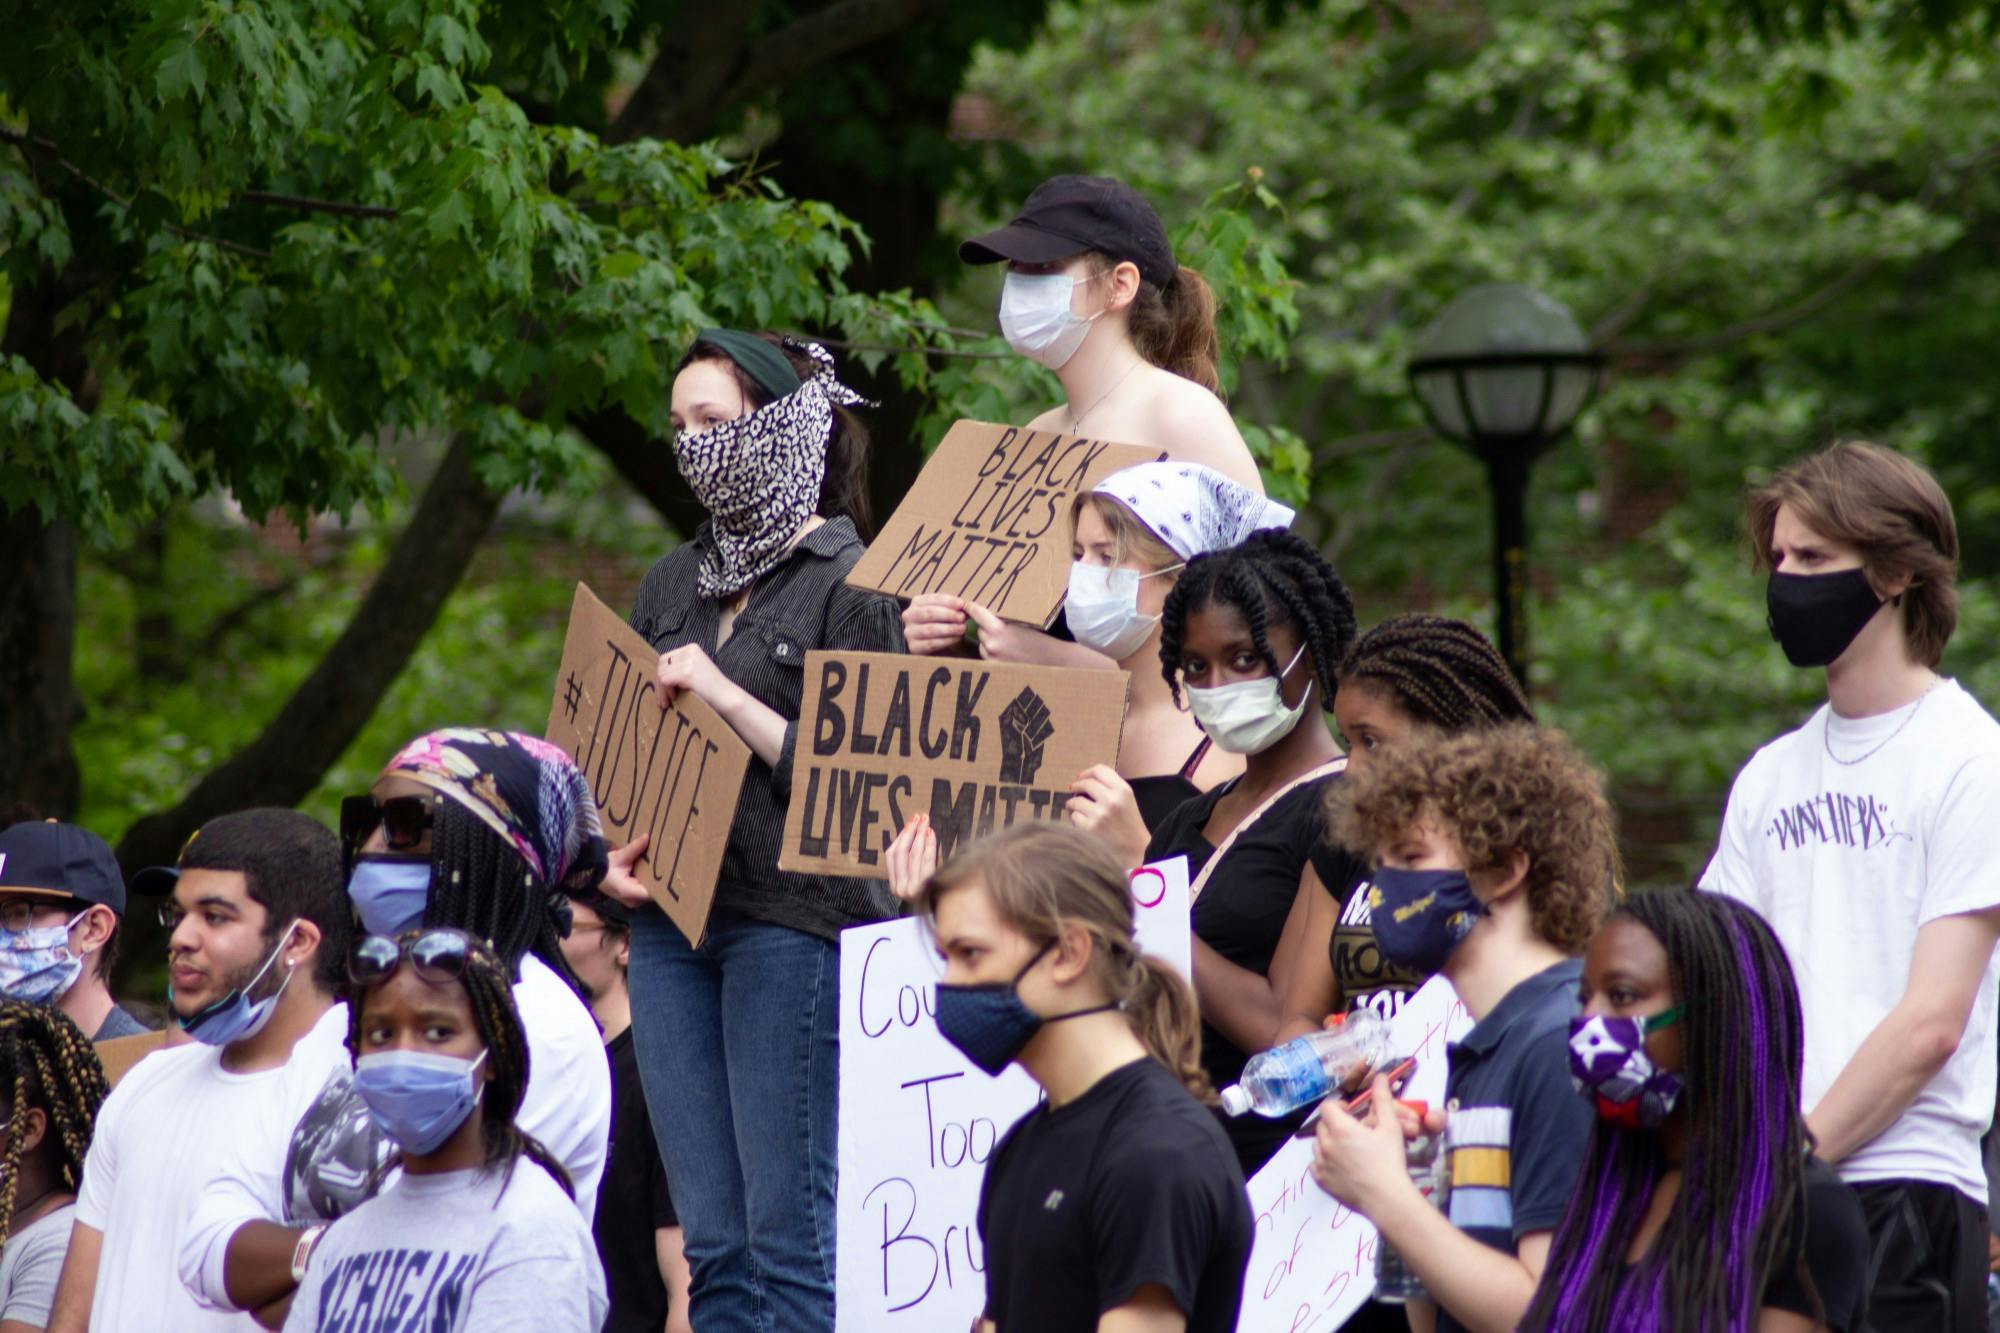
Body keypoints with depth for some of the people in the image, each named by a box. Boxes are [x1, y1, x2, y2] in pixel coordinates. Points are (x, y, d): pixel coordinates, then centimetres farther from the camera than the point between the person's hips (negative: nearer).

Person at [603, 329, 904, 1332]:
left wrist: (728, 697, -15)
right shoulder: (674, 583, 18)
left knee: (790, 1240, -8)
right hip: (673, 918, 7)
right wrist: (615, 851, 7)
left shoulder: (851, 583, -3)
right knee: (712, 1244, 5)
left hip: (794, 920, -7)